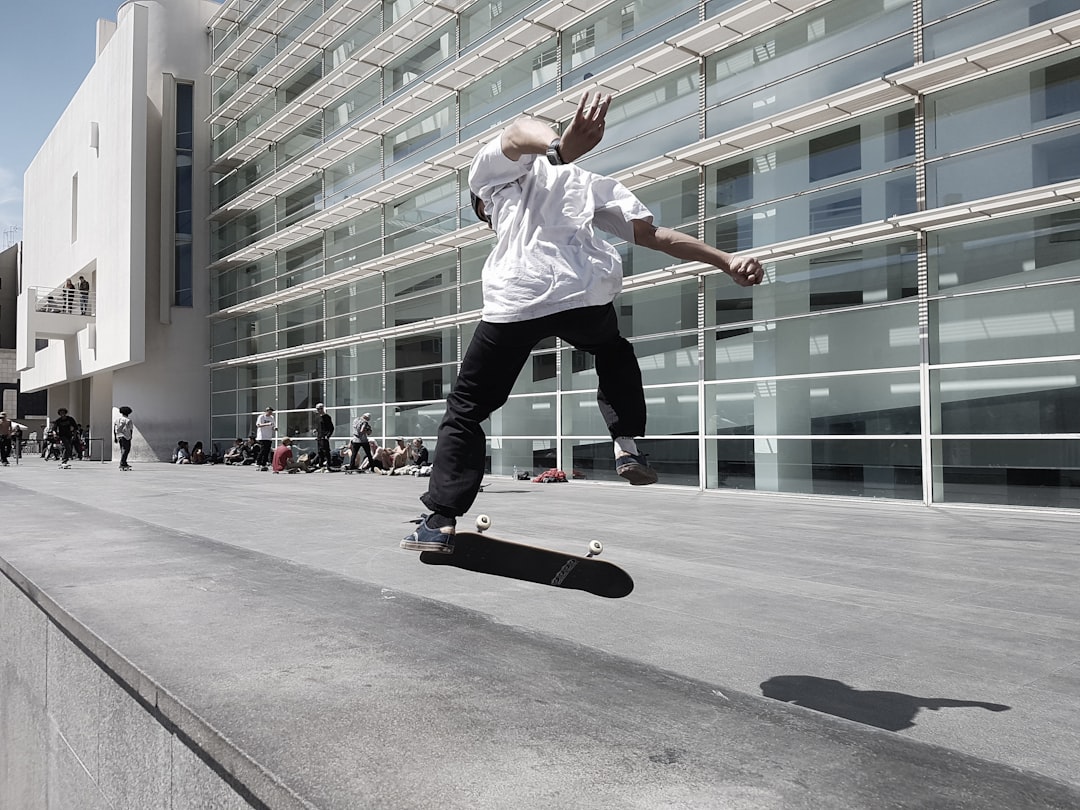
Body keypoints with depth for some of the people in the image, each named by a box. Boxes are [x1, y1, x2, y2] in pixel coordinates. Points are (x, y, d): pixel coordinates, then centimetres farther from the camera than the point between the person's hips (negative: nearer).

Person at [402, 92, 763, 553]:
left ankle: (440, 522, 4)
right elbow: (655, 236, 21)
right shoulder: (589, 184, 34)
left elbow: (518, 133, -5)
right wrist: (727, 261, 17)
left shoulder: (492, 169, 22)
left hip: (515, 300, -3)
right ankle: (627, 444, 17)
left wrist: (559, 147, -28)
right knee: (615, 355, 37)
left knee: (465, 410, 12)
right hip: (586, 295, 3)